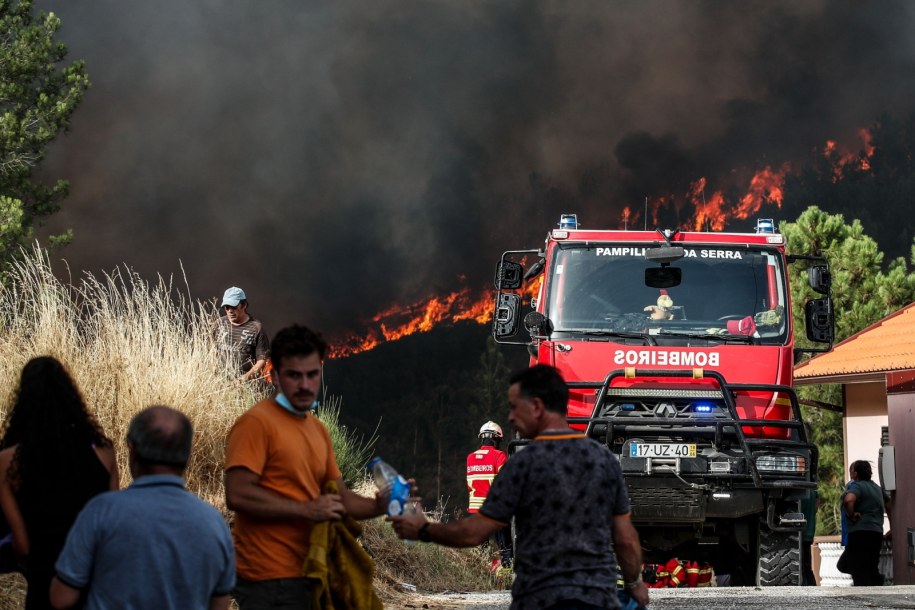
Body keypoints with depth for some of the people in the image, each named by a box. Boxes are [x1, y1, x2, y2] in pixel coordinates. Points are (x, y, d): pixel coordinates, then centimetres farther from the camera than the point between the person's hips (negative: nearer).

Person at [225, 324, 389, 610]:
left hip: (306, 575, 8)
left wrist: (379, 506, -1)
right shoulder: (257, 422, -10)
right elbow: (238, 495, -19)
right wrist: (306, 510, -17)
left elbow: (339, 499, 19)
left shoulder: (318, 430, 15)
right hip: (271, 581, -8)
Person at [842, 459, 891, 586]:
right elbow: (889, 505, 27)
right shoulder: (877, 487, 18)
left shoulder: (856, 486, -9)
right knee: (872, 570, 16)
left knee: (860, 572, -8)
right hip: (877, 533, 8)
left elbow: (848, 500, -31)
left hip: (859, 533, -8)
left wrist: (851, 515, -14)